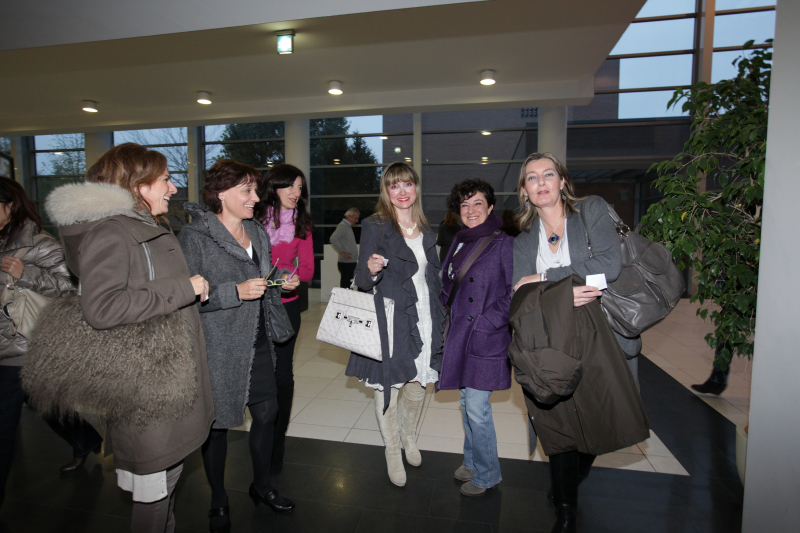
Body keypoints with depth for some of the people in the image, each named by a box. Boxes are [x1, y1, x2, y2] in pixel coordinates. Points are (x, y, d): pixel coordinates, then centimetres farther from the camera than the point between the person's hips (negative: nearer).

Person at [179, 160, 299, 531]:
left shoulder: (258, 233, 11)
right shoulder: (195, 236, -12)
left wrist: (282, 282, 3)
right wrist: (237, 291, -24)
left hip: (258, 343, 6)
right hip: (218, 347, -6)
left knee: (266, 412, 13)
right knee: (217, 422, 9)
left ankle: (262, 486, 37)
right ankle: (218, 503, 31)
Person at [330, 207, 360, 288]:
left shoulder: (348, 226, 19)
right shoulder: (342, 226, -11)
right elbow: (333, 239, -25)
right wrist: (342, 252, -20)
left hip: (351, 262, 9)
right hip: (346, 262, -9)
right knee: (345, 284, -7)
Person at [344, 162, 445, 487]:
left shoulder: (425, 231, 10)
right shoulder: (374, 226, -6)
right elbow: (362, 282, -7)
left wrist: (440, 319, 12)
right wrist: (370, 269, -30)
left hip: (424, 320, 5)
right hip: (389, 322, -4)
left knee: (418, 385, 15)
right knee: (387, 388, 6)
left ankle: (409, 439, 42)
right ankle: (392, 451, 30)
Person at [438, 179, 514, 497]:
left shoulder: (504, 244, -10)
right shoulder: (459, 241, 11)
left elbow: (514, 293, -14)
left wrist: (486, 322, -17)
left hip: (486, 338, -7)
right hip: (459, 334, 7)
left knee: (476, 408, -1)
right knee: (466, 402, 18)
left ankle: (486, 474, 21)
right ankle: (471, 461, 37)